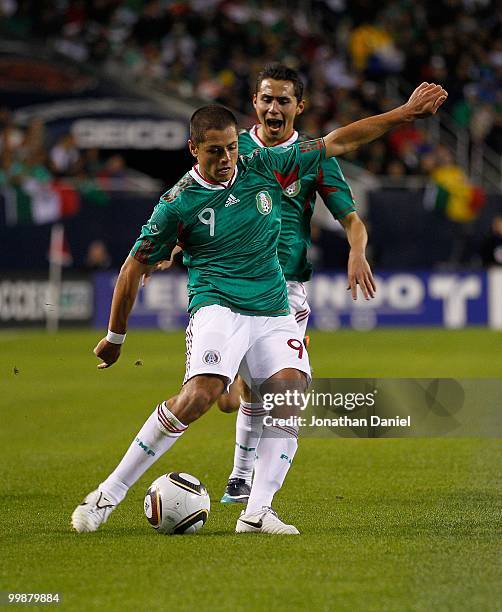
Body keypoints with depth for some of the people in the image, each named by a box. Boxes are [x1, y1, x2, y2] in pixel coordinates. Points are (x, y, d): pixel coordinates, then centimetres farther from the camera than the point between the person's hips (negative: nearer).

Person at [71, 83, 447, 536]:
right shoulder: (178, 203, -6)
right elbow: (135, 268, 4)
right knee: (200, 394, -28)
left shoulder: (265, 167, 2)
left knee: (290, 391, -22)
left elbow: (338, 142, 9)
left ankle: (257, 512, -20)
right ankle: (108, 495, -21)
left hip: (274, 314, 4)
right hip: (218, 307, -4)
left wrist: (407, 112, 8)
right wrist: (115, 337, 10)